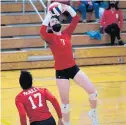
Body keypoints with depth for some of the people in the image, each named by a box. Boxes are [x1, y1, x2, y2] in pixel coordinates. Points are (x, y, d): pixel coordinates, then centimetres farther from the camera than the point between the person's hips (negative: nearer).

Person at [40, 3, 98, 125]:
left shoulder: (66, 33, 7)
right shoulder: (50, 37, -6)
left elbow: (76, 19, 3)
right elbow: (42, 31, -27)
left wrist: (67, 8, -8)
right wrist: (48, 15, -23)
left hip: (74, 68, 4)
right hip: (61, 72, -4)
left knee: (92, 91, -1)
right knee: (65, 102, 3)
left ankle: (93, 113, 26)